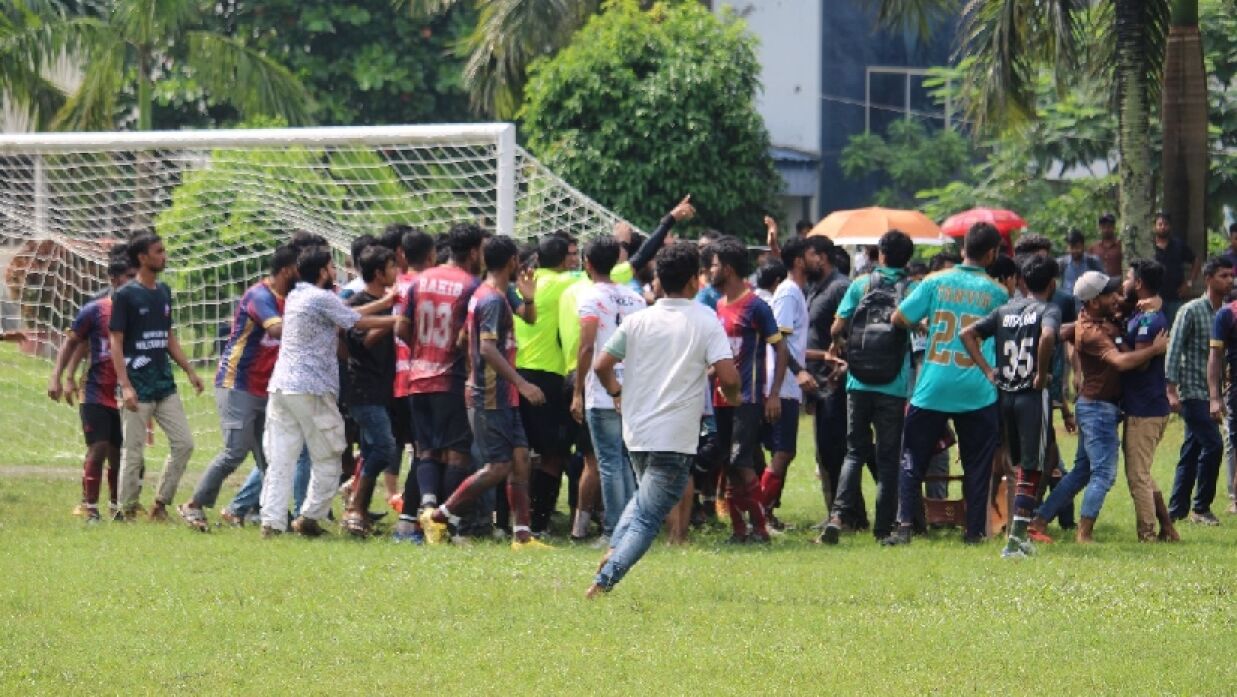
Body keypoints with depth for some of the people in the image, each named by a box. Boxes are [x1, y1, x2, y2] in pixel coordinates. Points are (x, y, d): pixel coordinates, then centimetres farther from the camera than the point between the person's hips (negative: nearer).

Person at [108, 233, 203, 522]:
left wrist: (190, 371, 13)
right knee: (133, 452, -2)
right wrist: (125, 385, -18)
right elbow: (115, 342, -10)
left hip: (165, 385, 7)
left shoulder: (164, 292, 12)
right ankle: (127, 512, 6)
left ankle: (161, 504, 11)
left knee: (184, 443, 2)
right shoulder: (125, 295, -8)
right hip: (138, 387, -7)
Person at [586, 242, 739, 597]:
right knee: (648, 518, -2)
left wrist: (617, 393, 23)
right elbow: (728, 376, -16)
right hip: (676, 436, -5)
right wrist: (731, 396, 7)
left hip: (636, 430, 5)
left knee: (646, 496, 29)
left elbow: (601, 366, 3)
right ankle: (604, 580, -16)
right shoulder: (705, 321, -7)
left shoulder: (638, 320, 3)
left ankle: (613, 551, 8)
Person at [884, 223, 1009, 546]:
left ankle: (904, 525, -4)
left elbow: (898, 319, -1)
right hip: (977, 392, 0)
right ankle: (975, 530, 8)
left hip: (932, 388, 0)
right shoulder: (997, 293, 0)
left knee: (913, 459, 7)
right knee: (977, 464, 10)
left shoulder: (936, 282, -1)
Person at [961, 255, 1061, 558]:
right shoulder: (1049, 311, -5)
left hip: (1004, 394, 6)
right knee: (1030, 469, -3)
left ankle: (1020, 535, 19)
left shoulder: (1005, 310, 12)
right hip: (1033, 396, -6)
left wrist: (987, 370, 4)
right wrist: (1042, 374, -16)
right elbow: (1048, 336, -27)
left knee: (1019, 465, 18)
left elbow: (968, 334, 6)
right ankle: (1016, 538, -10)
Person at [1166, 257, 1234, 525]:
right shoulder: (1192, 311, -9)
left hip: (1211, 394, 7)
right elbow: (1174, 349, -11)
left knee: (1192, 450, 9)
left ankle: (1177, 509, 14)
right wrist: (1172, 390, -16)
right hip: (1193, 391, -7)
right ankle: (1201, 507, -5)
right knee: (1212, 445, -13)